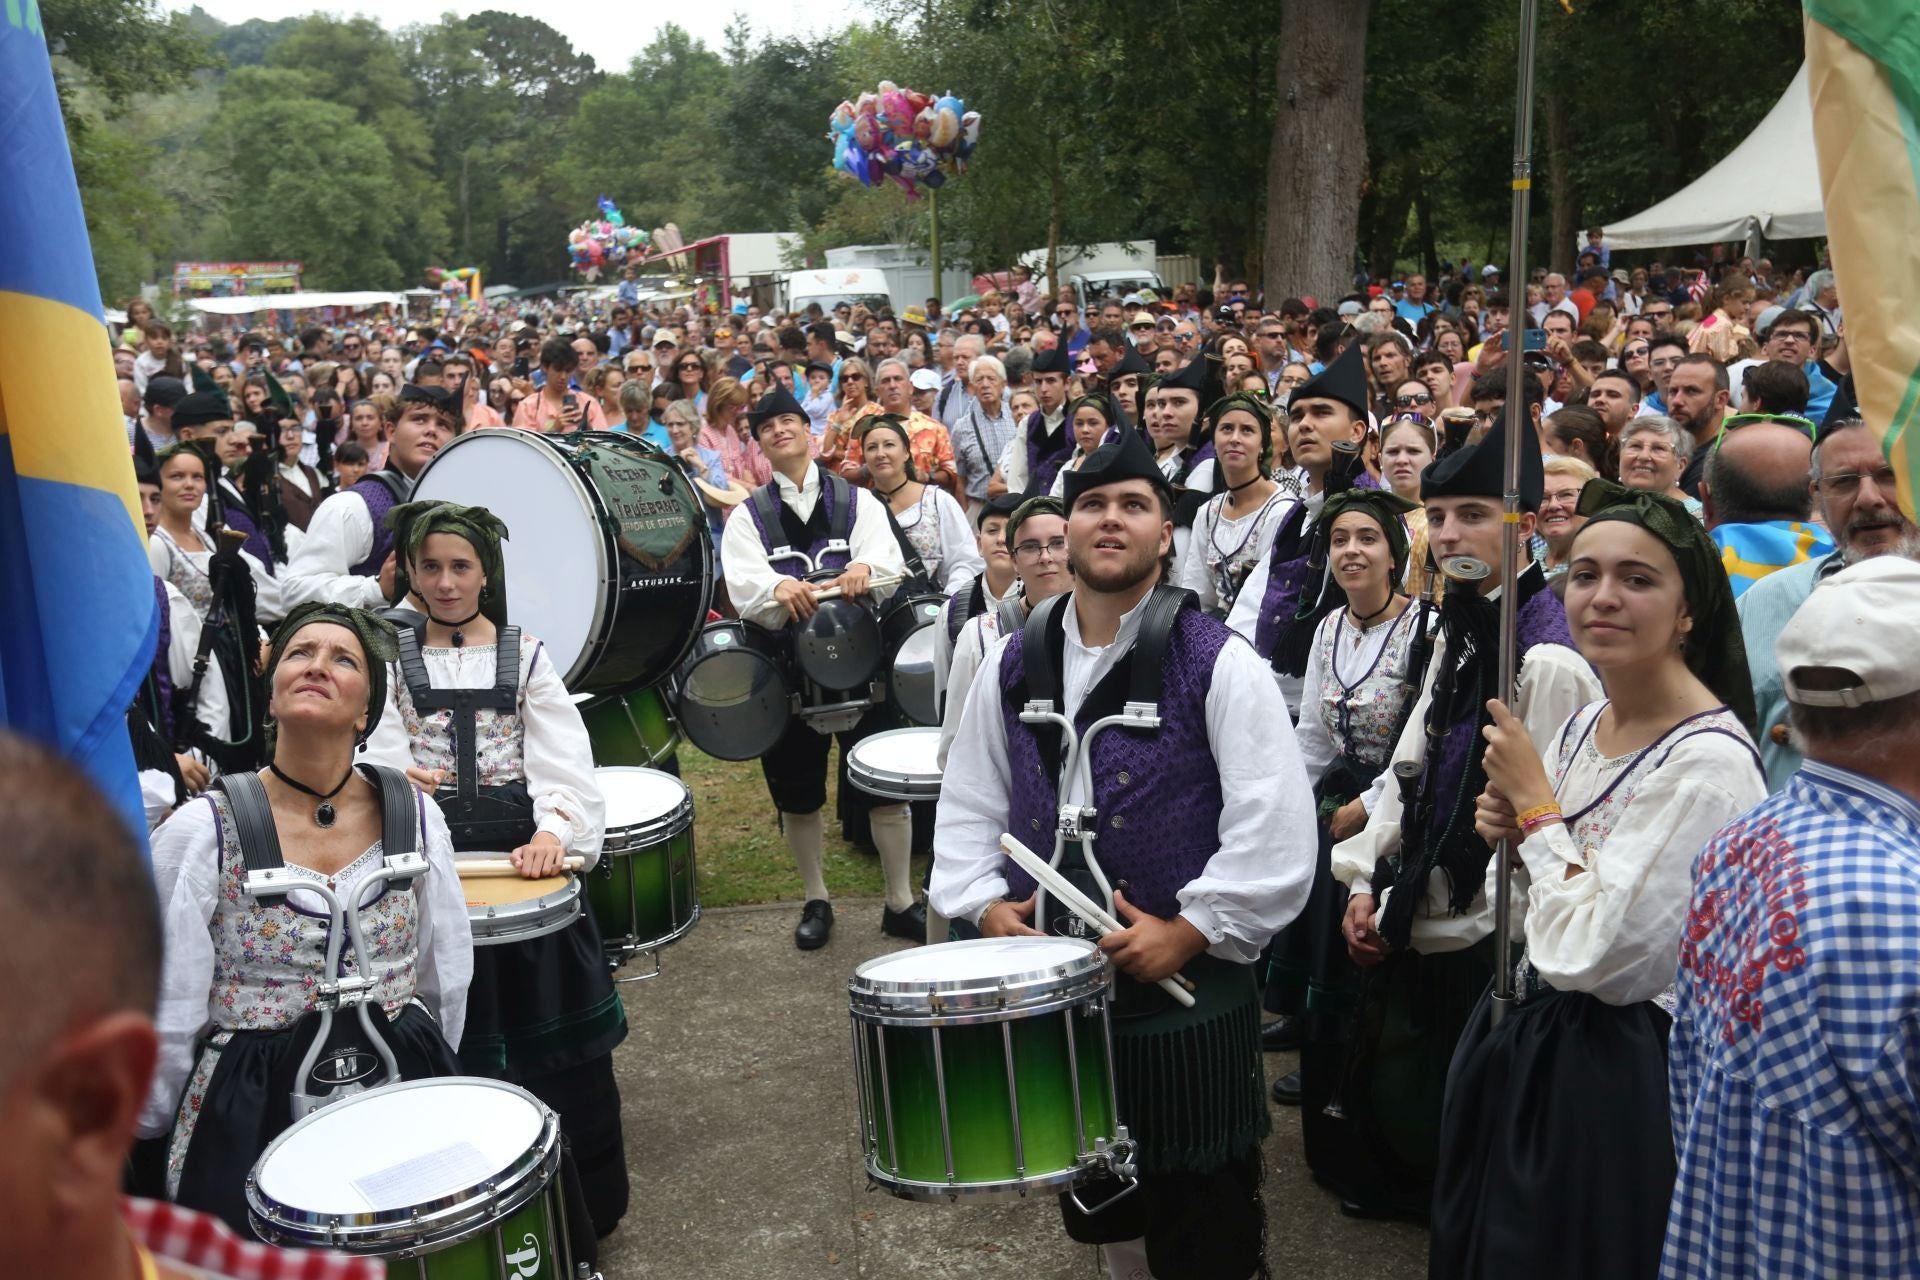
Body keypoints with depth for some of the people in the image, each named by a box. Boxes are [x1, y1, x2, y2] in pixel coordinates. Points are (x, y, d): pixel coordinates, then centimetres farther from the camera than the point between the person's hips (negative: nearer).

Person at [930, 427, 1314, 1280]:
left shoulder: (1218, 664, -9)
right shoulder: (1012, 663, 6)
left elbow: (1275, 826, -14)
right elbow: (969, 802, 11)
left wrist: (1190, 930, -18)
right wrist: (983, 902, -3)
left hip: (1188, 993, -4)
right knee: (1098, 1208, 21)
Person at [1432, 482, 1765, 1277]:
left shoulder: (1708, 763, -22)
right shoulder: (1585, 722, 4)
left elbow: (1593, 955, -25)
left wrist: (1536, 801, -17)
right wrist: (1514, 837, -6)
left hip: (1614, 1073, -8)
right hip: (1519, 1042, 8)